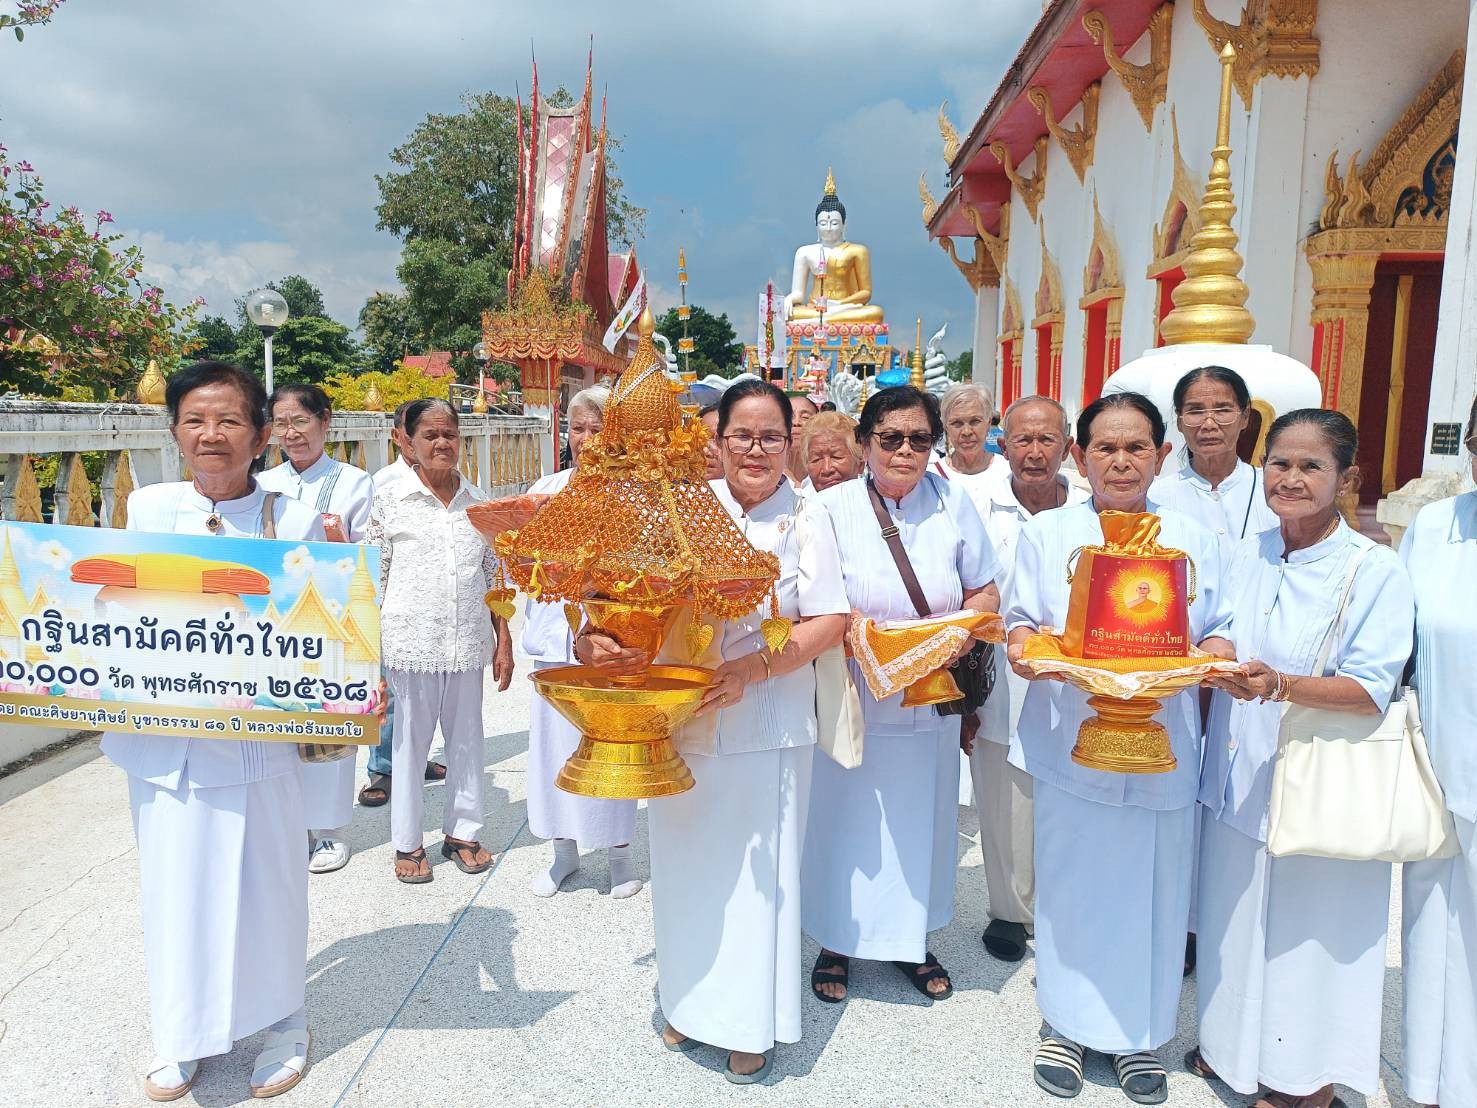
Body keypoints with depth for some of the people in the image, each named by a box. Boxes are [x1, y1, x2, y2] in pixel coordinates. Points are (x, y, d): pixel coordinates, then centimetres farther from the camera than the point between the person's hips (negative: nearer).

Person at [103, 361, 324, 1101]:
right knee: (174, 884, 15)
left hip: (257, 741, -2)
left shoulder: (294, 520, -6)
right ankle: (181, 1036, 38)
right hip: (162, 741, 3)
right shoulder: (148, 508, 1)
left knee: (263, 884, 11)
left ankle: (283, 1025, 34)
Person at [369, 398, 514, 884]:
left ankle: (463, 831, 29)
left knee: (467, 738, 12)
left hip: (469, 643, 3)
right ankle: (407, 843, 23)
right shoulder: (390, 501, -1)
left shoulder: (478, 502, 6)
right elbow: (374, 578, 1)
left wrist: (503, 642, 7)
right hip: (411, 642, -3)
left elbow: (495, 577, 10)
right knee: (409, 740, 6)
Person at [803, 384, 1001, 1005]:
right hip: (853, 698, -2)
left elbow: (984, 591, 7)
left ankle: (910, 939, 36)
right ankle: (836, 941, 29)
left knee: (920, 817, 14)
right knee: (847, 819, 7)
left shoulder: (952, 503, 1)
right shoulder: (832, 508, -8)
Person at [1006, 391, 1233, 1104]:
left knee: (1151, 889, 8)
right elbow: (1021, 621, 5)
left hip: (1161, 747, 1)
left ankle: (1139, 1032, 30)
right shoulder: (1046, 533, 5)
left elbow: (1217, 632, 9)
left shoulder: (1193, 541, 8)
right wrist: (1024, 650, -17)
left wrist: (1214, 658, -13)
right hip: (1071, 743, -1)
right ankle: (1068, 1023, 29)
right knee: (1070, 885, 7)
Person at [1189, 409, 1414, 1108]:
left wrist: (1280, 684, -32)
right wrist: (1208, 663, -2)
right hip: (1238, 776, 5)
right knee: (1234, 918, 15)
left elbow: (1371, 690, -18)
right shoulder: (1245, 556, 5)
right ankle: (1232, 1046, 38)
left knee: (1311, 932, 9)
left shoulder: (1377, 571, -10)